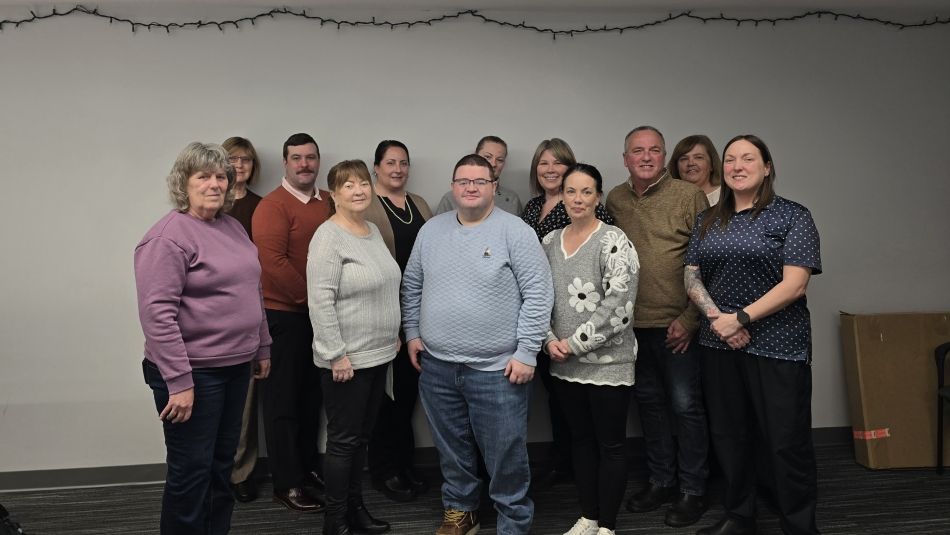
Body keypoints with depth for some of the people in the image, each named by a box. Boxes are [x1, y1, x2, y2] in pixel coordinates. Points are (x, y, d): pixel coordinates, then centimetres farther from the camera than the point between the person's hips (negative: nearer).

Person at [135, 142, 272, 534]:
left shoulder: (232, 226, 10)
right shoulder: (168, 236, -15)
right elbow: (157, 313, -21)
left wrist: (262, 347, 16)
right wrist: (178, 381, -23)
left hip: (236, 366, 8)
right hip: (193, 372, -8)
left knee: (222, 465, 18)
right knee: (191, 471, 4)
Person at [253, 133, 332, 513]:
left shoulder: (330, 202, 9)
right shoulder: (272, 206, -11)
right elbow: (273, 262, -21)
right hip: (283, 315, -6)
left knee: (312, 395, 16)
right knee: (283, 399, 4)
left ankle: (309, 466, 32)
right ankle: (287, 483, 14)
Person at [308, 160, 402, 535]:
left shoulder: (373, 231, 11)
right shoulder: (329, 237, -15)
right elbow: (320, 301, -20)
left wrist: (393, 334, 18)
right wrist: (336, 354, -21)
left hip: (378, 354, 8)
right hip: (346, 358, -8)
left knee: (362, 437, 17)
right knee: (343, 440, 2)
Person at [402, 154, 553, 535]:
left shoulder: (515, 232, -8)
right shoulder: (431, 230, 7)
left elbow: (538, 294, -11)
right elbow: (412, 286, 17)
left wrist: (526, 352, -14)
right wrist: (413, 333, 10)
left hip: (497, 369, -4)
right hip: (436, 366, 5)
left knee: (506, 457, 4)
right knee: (452, 450, 19)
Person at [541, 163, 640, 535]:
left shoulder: (614, 241, -12)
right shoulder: (549, 243, 6)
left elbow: (617, 306, -18)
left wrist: (575, 344, -15)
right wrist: (550, 340, -5)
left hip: (608, 363, -5)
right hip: (564, 364, 6)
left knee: (610, 445, 7)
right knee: (580, 440, 17)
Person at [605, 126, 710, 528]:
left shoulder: (689, 196, -5)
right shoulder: (614, 200, 8)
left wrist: (689, 318, -14)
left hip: (677, 325, -4)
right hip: (632, 324, 5)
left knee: (686, 406, 3)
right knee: (649, 403, 15)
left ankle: (692, 491, 19)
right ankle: (661, 482, 31)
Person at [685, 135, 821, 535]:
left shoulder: (793, 216, -3)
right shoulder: (707, 220, 11)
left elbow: (794, 284, -11)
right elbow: (691, 275, 7)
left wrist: (741, 318, -16)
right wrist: (716, 316, -11)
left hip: (777, 346, -4)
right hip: (720, 344, 5)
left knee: (786, 442, 1)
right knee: (728, 436, 13)